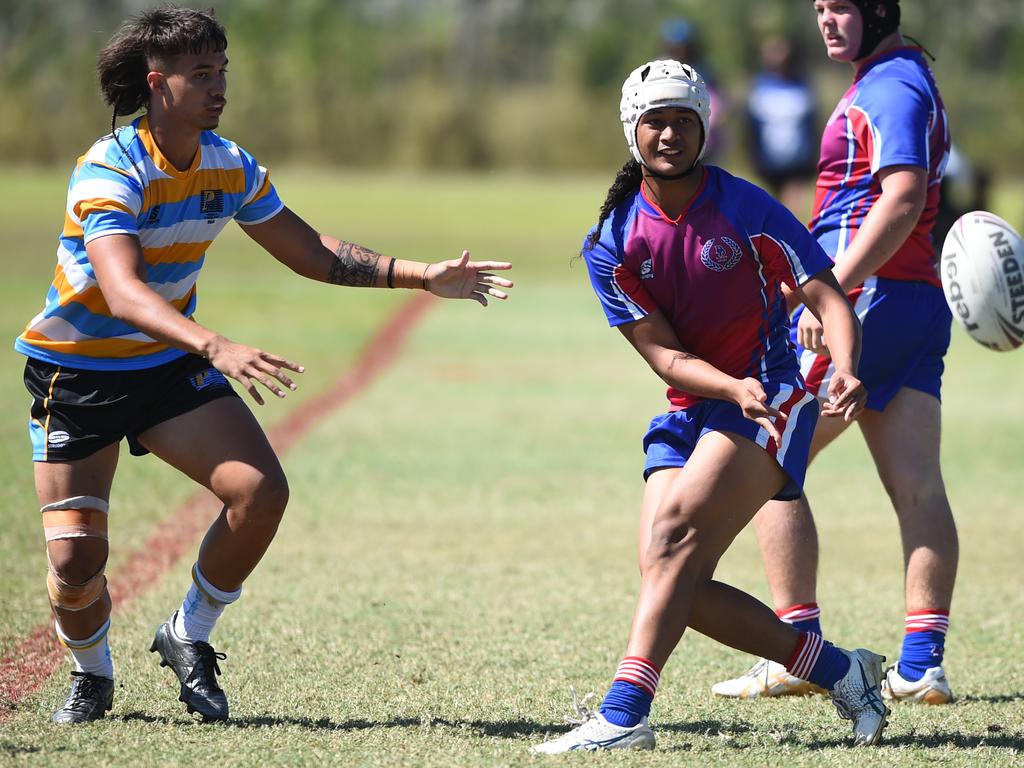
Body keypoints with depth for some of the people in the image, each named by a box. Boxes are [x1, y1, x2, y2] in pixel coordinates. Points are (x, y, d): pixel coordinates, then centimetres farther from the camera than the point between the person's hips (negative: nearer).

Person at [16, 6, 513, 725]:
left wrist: (423, 276, -2)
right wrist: (217, 347, -55)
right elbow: (122, 294, -40)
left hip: (171, 365, 5)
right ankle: (92, 674, 20)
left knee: (262, 491, -16)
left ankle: (189, 638, 8)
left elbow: (311, 253, 9)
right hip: (76, 373, -5)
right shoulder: (110, 171, -25)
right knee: (74, 559, -13)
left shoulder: (229, 166, -3)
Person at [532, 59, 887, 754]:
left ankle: (624, 715, -31)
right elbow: (664, 354, -5)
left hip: (772, 397, -5)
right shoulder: (612, 242, 2)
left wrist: (846, 371, -31)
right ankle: (841, 671, 8)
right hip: (689, 410, 5)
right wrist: (734, 387, -24)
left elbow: (828, 296, -10)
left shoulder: (745, 208, -7)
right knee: (675, 580, -9)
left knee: (674, 532, -25)